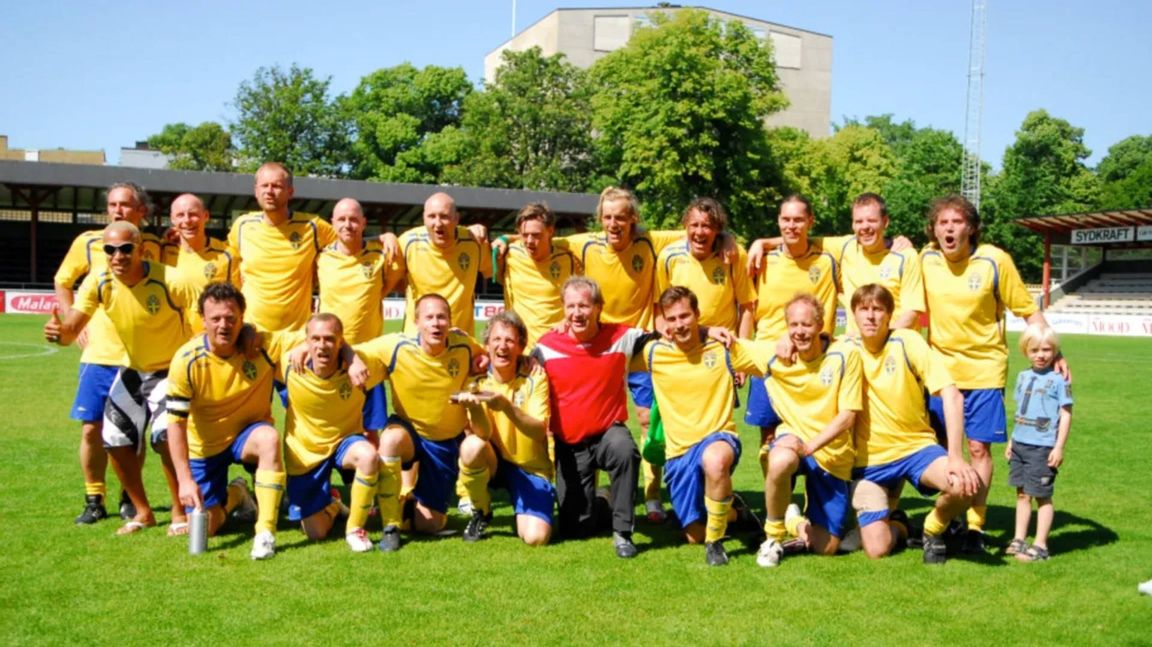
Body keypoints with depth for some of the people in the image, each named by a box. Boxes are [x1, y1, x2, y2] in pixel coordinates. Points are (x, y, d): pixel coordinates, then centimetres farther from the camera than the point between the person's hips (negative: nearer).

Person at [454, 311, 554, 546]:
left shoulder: (535, 376, -12)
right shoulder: (478, 379, -8)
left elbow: (539, 432, -24)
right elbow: (484, 434, -20)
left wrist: (507, 406, -41)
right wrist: (474, 408, -41)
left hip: (531, 467, -2)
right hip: (495, 463, 2)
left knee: (535, 537, -22)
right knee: (472, 446, -32)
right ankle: (481, 512, -4)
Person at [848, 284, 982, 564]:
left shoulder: (907, 341, -11)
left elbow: (952, 396, -17)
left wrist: (955, 456, -25)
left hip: (916, 446, -1)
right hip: (869, 459, 1)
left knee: (965, 484, -32)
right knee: (877, 549, -14)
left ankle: (933, 530, 4)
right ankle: (897, 525, 27)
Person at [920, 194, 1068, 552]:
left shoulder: (995, 260, -11)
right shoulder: (926, 259, -3)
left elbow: (1029, 310, -4)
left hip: (983, 370, -3)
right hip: (939, 368, 3)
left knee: (979, 447, -2)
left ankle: (975, 526, 9)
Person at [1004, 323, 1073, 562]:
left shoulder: (1058, 379, -8)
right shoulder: (1023, 376, 11)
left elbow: (1066, 414, -8)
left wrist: (1059, 447, -12)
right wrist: (1012, 440, 18)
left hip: (1043, 447, -6)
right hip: (1020, 445, 6)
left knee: (1042, 496, 1)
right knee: (1022, 494, 12)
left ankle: (1040, 545, 8)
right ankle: (1019, 540, 20)